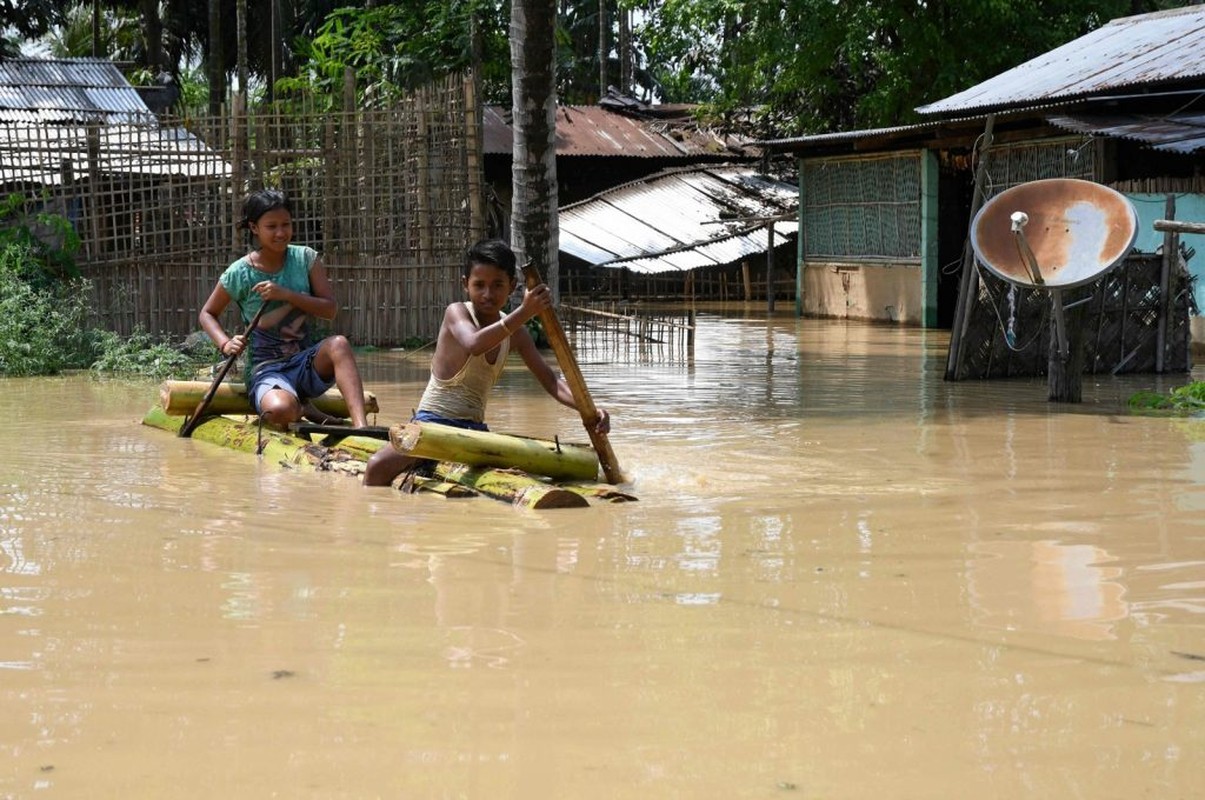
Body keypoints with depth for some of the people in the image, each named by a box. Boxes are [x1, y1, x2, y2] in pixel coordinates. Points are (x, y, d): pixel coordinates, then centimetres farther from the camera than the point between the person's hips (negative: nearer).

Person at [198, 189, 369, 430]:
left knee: (339, 344, -32)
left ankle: (361, 428, -37)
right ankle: (303, 411, 0)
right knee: (280, 410, -37)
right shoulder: (239, 274, -5)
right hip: (266, 368, -2)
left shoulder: (305, 258, 2)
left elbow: (330, 309, -6)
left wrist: (286, 294, -20)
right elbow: (207, 314, 10)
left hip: (306, 363, 3)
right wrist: (226, 344, -11)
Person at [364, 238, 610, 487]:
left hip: (474, 429, 6)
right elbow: (474, 344, -32)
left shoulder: (515, 334, 6)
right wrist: (524, 313, -43)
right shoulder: (456, 312, -9)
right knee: (379, 467, -30)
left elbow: (549, 380, 4)